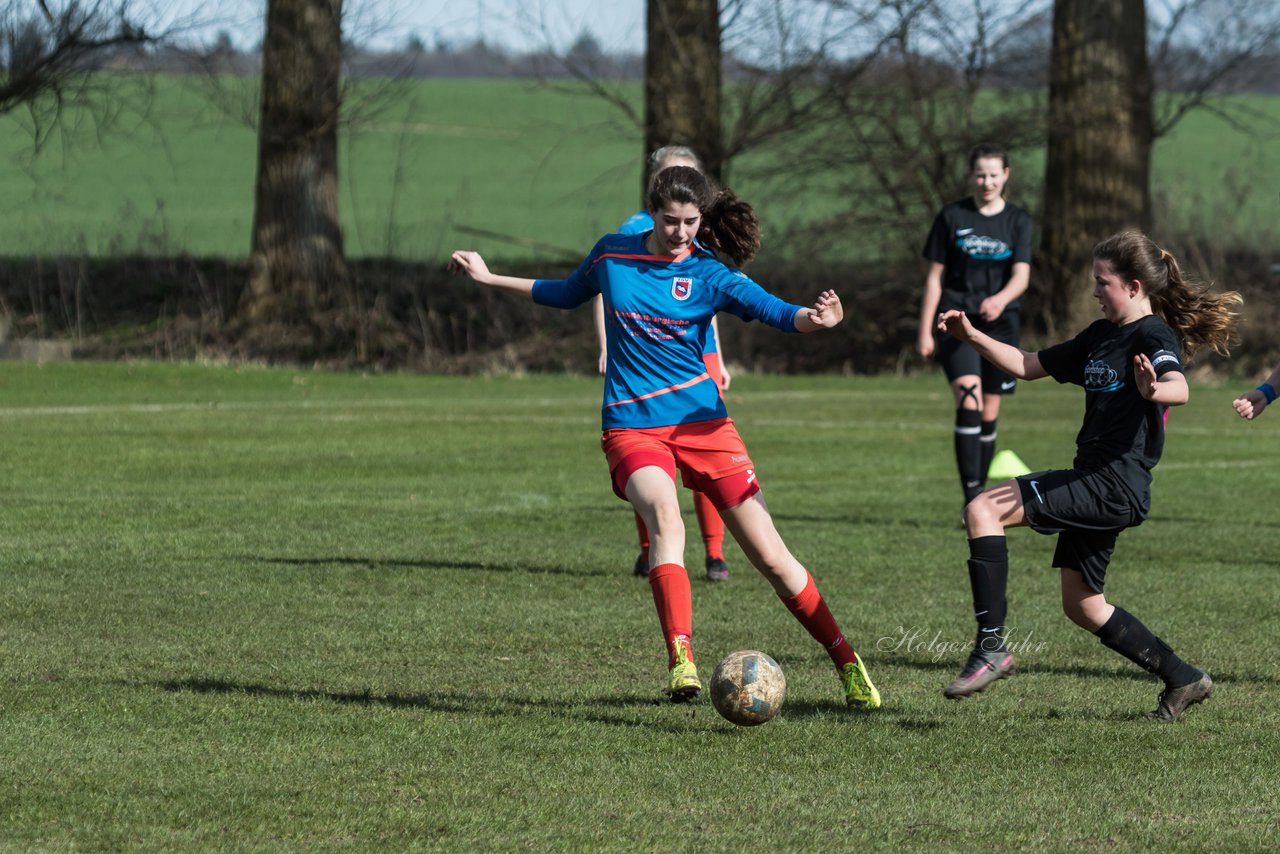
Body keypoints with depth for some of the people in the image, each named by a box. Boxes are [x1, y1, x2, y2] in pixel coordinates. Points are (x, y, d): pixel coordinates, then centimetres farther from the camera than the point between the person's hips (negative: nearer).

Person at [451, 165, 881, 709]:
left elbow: (784, 316, -18)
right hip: (632, 425, 0)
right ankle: (681, 663, -42)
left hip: (700, 420, 0)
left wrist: (814, 318, -41)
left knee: (770, 556, -1)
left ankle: (847, 664, 16)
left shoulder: (710, 276, -4)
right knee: (665, 517, -32)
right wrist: (489, 278, 27)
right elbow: (566, 294, 25)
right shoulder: (612, 255, 4)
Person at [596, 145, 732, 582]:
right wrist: (606, 346, -13)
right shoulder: (634, 230, -1)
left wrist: (720, 359, 24)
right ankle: (649, 552, 12)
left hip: (699, 355, 3)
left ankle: (714, 553, -1)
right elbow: (603, 289, -3)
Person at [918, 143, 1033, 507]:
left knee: (988, 415, 6)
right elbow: (935, 276, 6)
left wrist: (1001, 299, -29)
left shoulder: (1018, 221, 5)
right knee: (969, 401, -21)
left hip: (1000, 323, 2)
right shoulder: (951, 217, 3)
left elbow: (1021, 275, -7)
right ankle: (972, 499, -26)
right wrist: (925, 332, 2)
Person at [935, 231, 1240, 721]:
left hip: (1115, 486, -10)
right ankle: (1182, 680, 24)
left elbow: (1179, 388, -31)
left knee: (983, 510, -19)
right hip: (1094, 483, 10)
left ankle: (991, 648, -21)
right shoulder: (1101, 336, 18)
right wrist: (973, 338, 13)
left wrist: (1152, 389, -54)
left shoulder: (1154, 337, -10)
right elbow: (1028, 366, 25)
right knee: (1082, 607, 16)